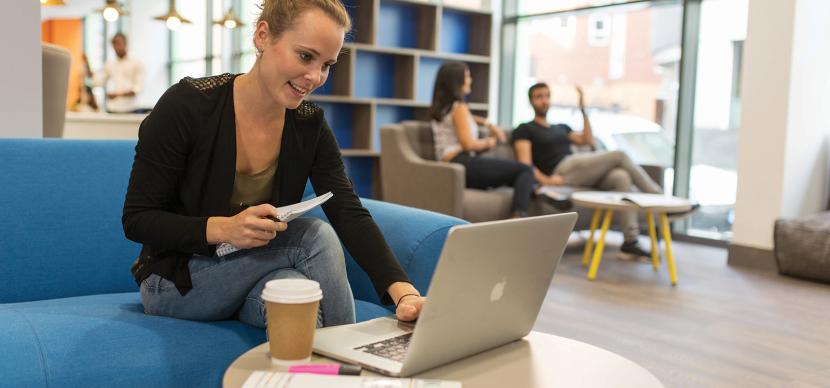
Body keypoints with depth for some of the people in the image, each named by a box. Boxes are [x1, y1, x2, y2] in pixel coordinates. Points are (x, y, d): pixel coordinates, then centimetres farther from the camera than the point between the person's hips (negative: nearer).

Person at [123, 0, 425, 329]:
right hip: (176, 280, -3)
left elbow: (350, 214, -16)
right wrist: (222, 228, -33)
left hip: (257, 274, 4)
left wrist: (404, 291, -33)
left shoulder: (310, 126, -6)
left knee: (294, 290, -32)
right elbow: (136, 220, -15)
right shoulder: (187, 105, -19)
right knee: (314, 237, -25)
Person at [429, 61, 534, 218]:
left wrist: (489, 125, 32)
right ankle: (518, 215, -35)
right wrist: (488, 142, 4)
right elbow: (469, 144, -15)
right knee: (525, 171, -13)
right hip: (463, 163, -10)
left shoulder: (440, 108, 23)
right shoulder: (459, 108, -4)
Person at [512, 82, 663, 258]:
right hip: (563, 170, -6)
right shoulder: (525, 130, 11)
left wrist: (583, 109, 15)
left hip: (583, 173, 6)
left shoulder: (561, 128, 32)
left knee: (621, 177, -23)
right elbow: (525, 163, -4)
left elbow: (588, 141, 18)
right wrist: (545, 180, -21)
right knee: (620, 156, -13)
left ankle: (630, 239, -30)